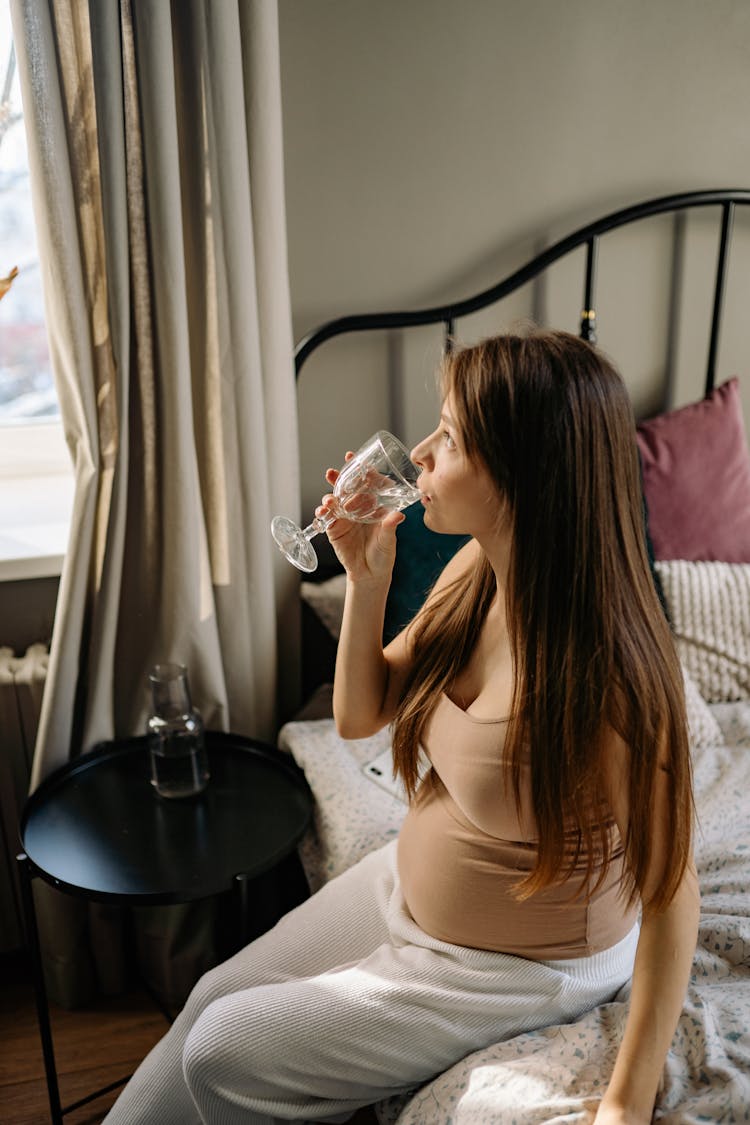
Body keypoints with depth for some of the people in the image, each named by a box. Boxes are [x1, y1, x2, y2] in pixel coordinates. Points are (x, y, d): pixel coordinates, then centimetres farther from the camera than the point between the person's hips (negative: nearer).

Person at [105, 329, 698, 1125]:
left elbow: (669, 891, -24)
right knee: (215, 997, 12)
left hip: (519, 968, -6)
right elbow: (359, 715, -4)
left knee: (219, 1057, 2)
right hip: (407, 884, 6)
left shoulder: (606, 671, -35)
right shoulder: (473, 571, -13)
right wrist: (367, 579, -19)